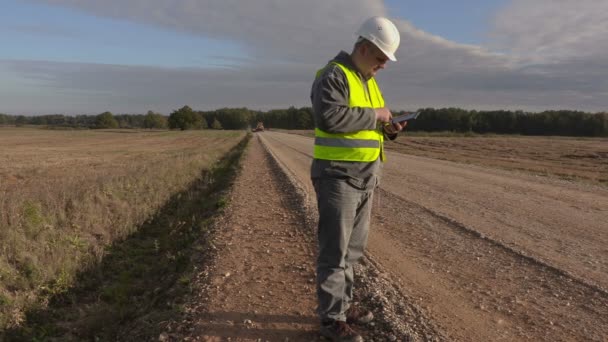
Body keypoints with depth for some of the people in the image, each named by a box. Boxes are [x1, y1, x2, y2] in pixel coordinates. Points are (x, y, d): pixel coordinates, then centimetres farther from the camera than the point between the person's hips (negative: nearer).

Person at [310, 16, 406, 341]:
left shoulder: (368, 82, 17)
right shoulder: (333, 76, -12)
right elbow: (329, 118, -28)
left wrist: (387, 128, 3)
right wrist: (374, 114, -18)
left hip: (364, 178, 9)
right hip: (337, 177, -9)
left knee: (352, 247, 15)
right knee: (335, 249, -3)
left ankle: (342, 305, 29)